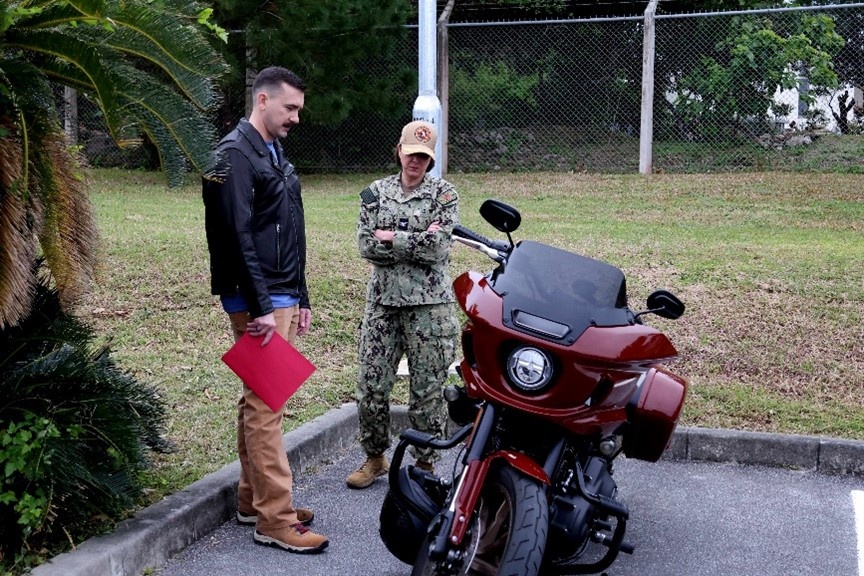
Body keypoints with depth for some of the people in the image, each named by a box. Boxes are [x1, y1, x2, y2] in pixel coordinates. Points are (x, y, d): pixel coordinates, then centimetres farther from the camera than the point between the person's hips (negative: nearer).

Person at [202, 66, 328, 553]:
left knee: (261, 401, 14)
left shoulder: (277, 155, 19)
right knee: (265, 406, -8)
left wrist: (300, 299, 20)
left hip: (282, 298, 10)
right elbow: (238, 236, -19)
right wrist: (261, 307, -22)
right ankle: (275, 519, -3)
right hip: (257, 302, -9)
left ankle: (253, 499, 24)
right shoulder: (236, 154, -11)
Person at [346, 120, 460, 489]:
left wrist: (390, 238, -8)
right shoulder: (376, 192, 9)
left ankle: (426, 463, 19)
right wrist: (416, 242, -9)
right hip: (383, 299, 3)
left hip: (429, 303, -3)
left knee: (427, 388, 3)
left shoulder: (443, 194, 0)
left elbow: (436, 247, -13)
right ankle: (375, 457, 25)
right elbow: (366, 246, -2)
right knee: (370, 385, 6)